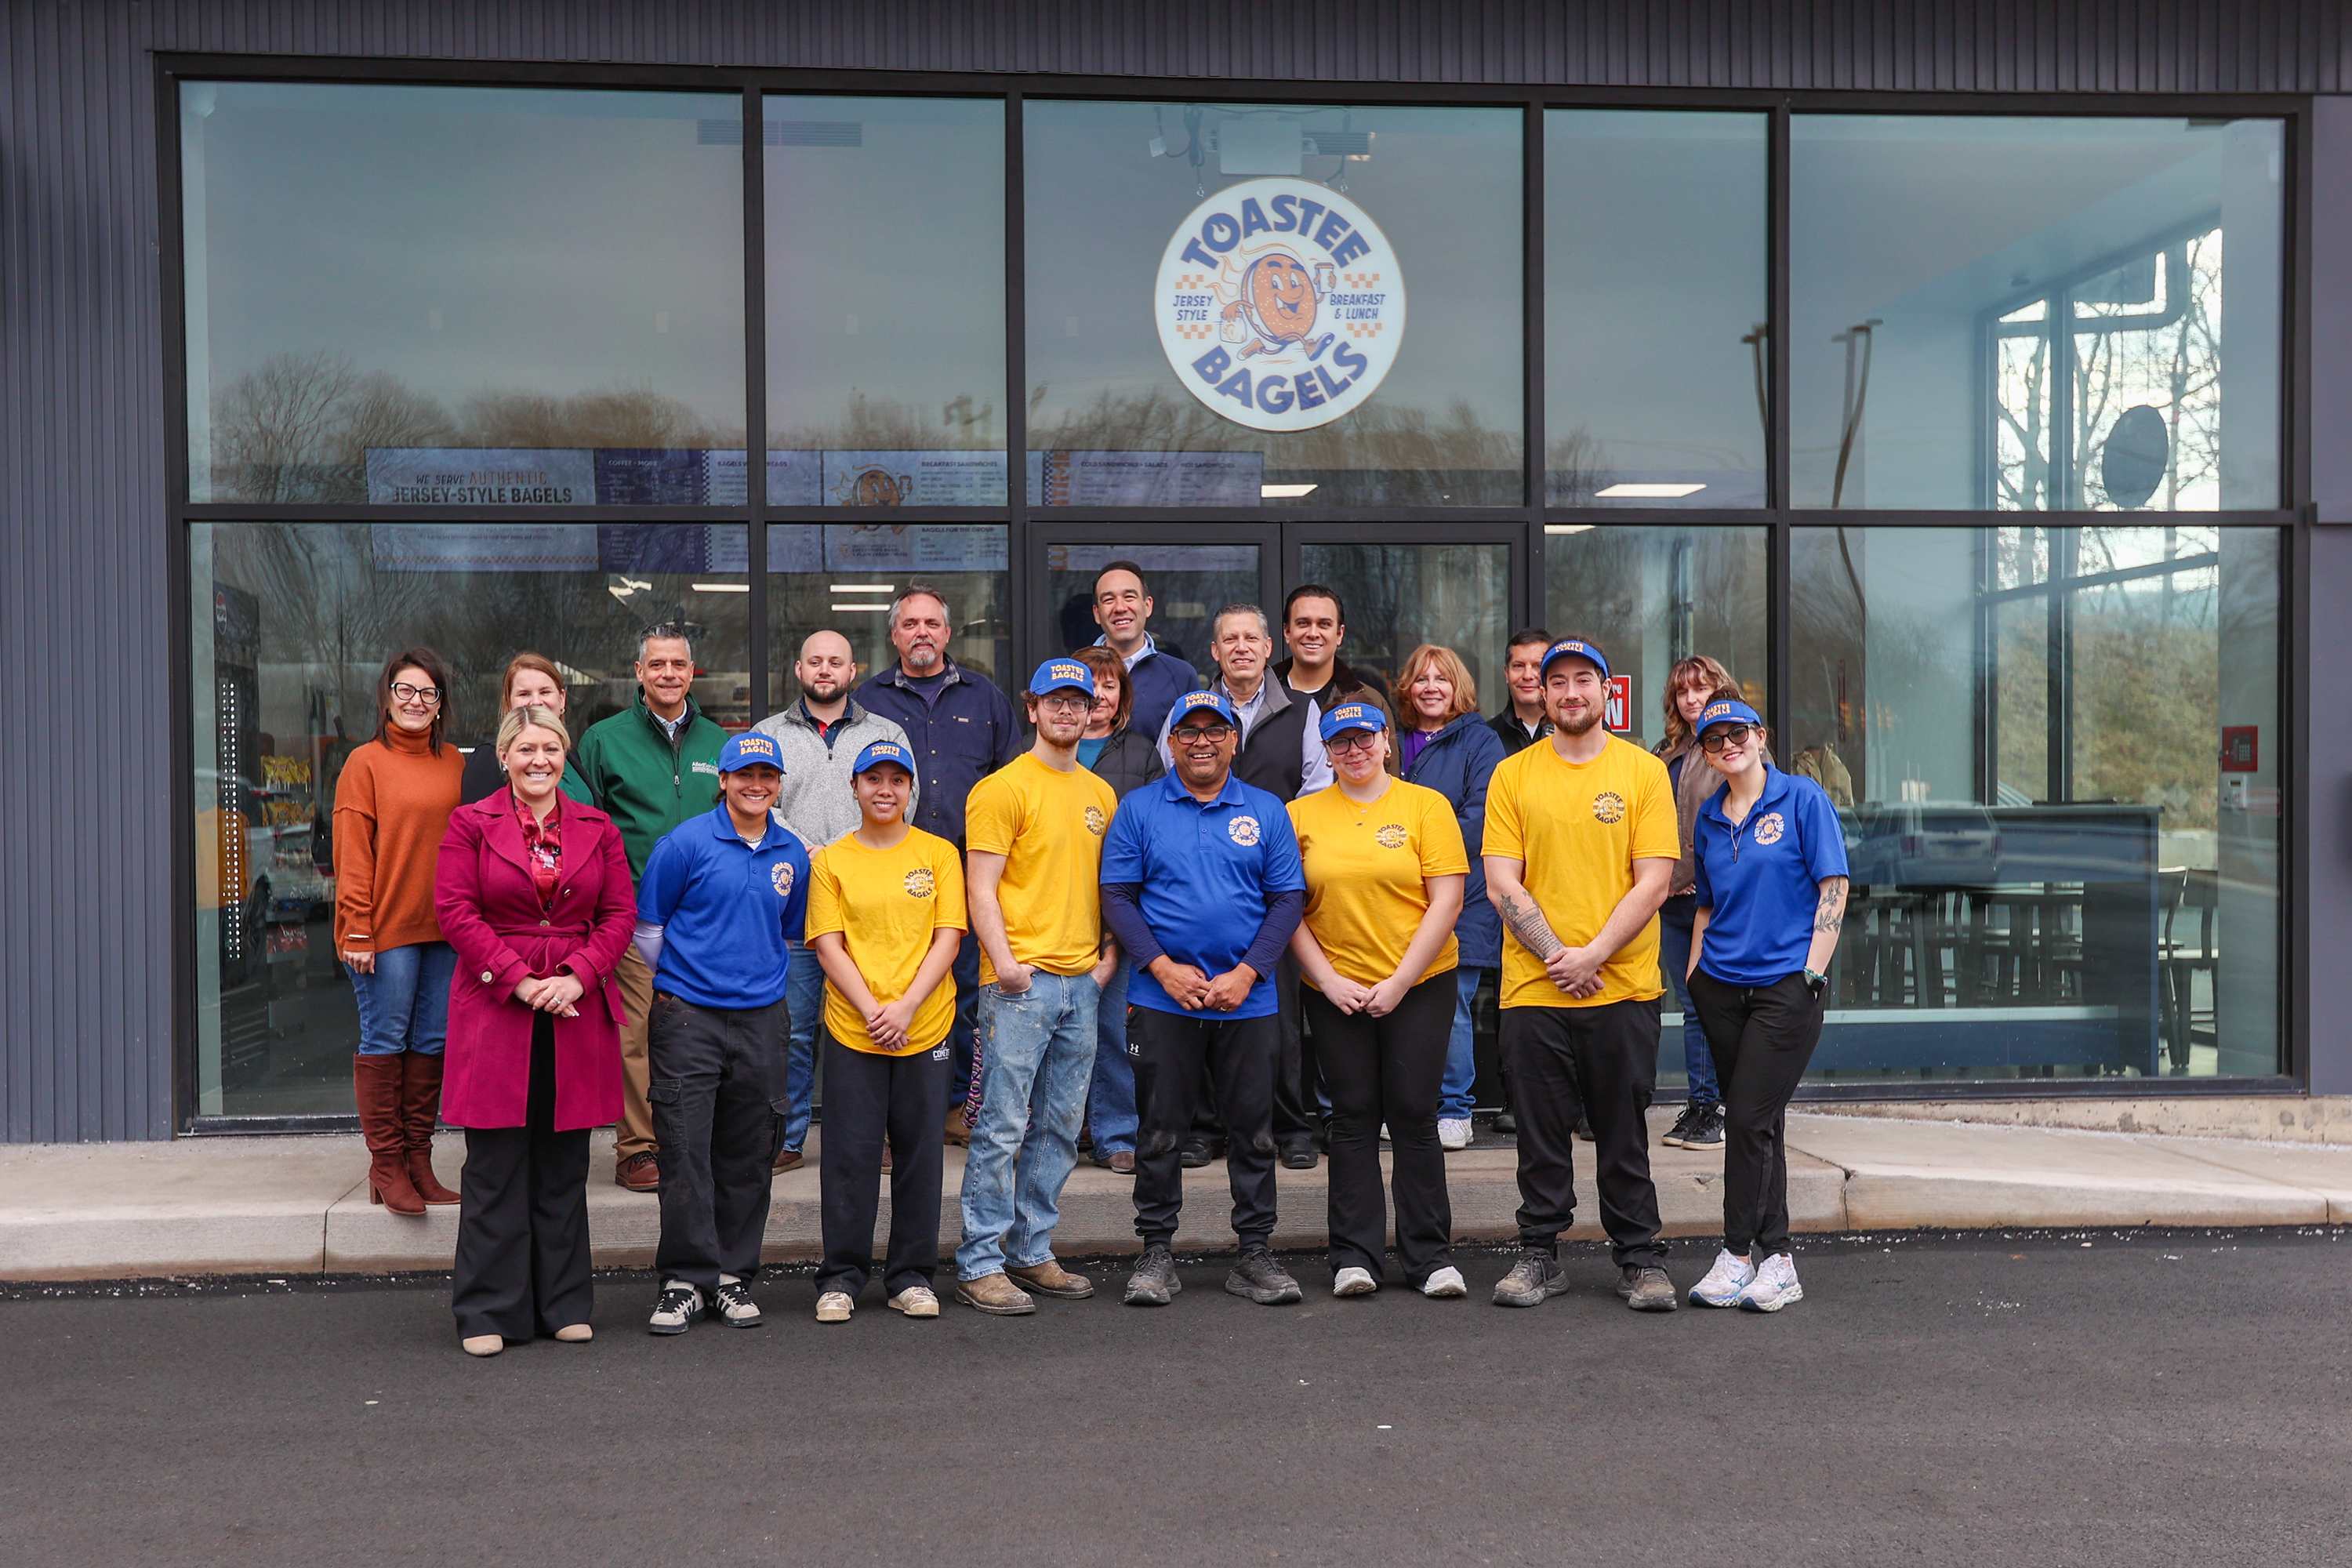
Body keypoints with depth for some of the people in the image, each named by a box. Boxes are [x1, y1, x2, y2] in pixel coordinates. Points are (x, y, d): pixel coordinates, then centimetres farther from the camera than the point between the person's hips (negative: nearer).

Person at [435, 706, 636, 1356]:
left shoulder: (598, 828, 10)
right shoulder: (470, 824, 3)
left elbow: (620, 913, 7)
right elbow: (455, 910, -4)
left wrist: (577, 977, -8)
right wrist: (519, 980, -11)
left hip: (577, 1012, 3)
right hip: (494, 1007, -2)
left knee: (565, 1166, 9)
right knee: (495, 1167, 0)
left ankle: (564, 1304, 19)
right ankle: (488, 1311, 10)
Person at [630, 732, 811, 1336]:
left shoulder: (792, 854, 9)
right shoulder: (685, 843, -5)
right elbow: (648, 926, 4)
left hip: (762, 1017, 4)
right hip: (688, 1015, -4)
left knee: (747, 1156, 8)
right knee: (685, 1152, -3)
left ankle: (734, 1276, 19)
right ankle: (685, 1279, 7)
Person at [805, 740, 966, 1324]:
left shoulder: (939, 854, 6)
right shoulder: (832, 860, 5)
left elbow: (948, 937, 0)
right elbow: (828, 946, 0)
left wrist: (907, 1006, -11)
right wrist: (871, 1010, -12)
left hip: (925, 1028, 1)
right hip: (851, 1031, 0)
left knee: (919, 1153, 5)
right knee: (850, 1155, 2)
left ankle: (911, 1277, 17)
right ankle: (841, 1279, 13)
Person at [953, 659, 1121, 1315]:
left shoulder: (1101, 794, 16)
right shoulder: (1003, 788, -4)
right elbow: (981, 888, -9)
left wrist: (1109, 958, 9)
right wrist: (1005, 963, -18)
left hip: (1082, 985, 7)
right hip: (1022, 983, -7)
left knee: (1060, 1128, 11)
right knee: (1002, 1126, -5)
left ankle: (1031, 1251, 21)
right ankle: (979, 1264, 3)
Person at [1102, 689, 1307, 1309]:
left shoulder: (1266, 811, 7)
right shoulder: (1139, 808, 4)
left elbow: (1288, 899, 4)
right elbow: (1117, 896, 0)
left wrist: (1247, 973, -9)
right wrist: (1163, 967, -11)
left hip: (1248, 1000, 1)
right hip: (1162, 998, -1)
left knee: (1254, 1131, 6)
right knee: (1160, 1131, 4)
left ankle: (1254, 1253, 17)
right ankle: (1155, 1253, 15)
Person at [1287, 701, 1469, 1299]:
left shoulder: (1426, 806, 1)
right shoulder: (1301, 815, 6)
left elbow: (1446, 901, -4)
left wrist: (1399, 981, -9)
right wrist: (1329, 979, -6)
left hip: (1419, 985, -1)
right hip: (1334, 991, 1)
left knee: (1414, 1115, 0)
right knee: (1353, 1117, 5)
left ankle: (1430, 1255, 10)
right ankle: (1355, 1256, 11)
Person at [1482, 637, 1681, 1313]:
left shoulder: (1644, 771, 2)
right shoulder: (1512, 775, 5)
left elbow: (1653, 882, -3)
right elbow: (1502, 885, 0)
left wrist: (1593, 955, -12)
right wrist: (1557, 955, -10)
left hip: (1624, 987, -1)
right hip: (1533, 987, 1)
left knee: (1624, 1132, 6)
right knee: (1542, 1132, 8)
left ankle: (1640, 1258, 18)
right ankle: (1540, 1255, 20)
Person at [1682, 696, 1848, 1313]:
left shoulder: (1802, 799, -2)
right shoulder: (1709, 818, 12)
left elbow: (1833, 888, -5)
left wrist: (1813, 973, -10)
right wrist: (1693, 978, 11)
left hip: (1786, 985, -5)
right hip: (1722, 985, 5)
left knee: (1750, 1119, -9)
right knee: (1757, 1122, 9)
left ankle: (1739, 1253, 1)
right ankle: (1775, 1260, 16)